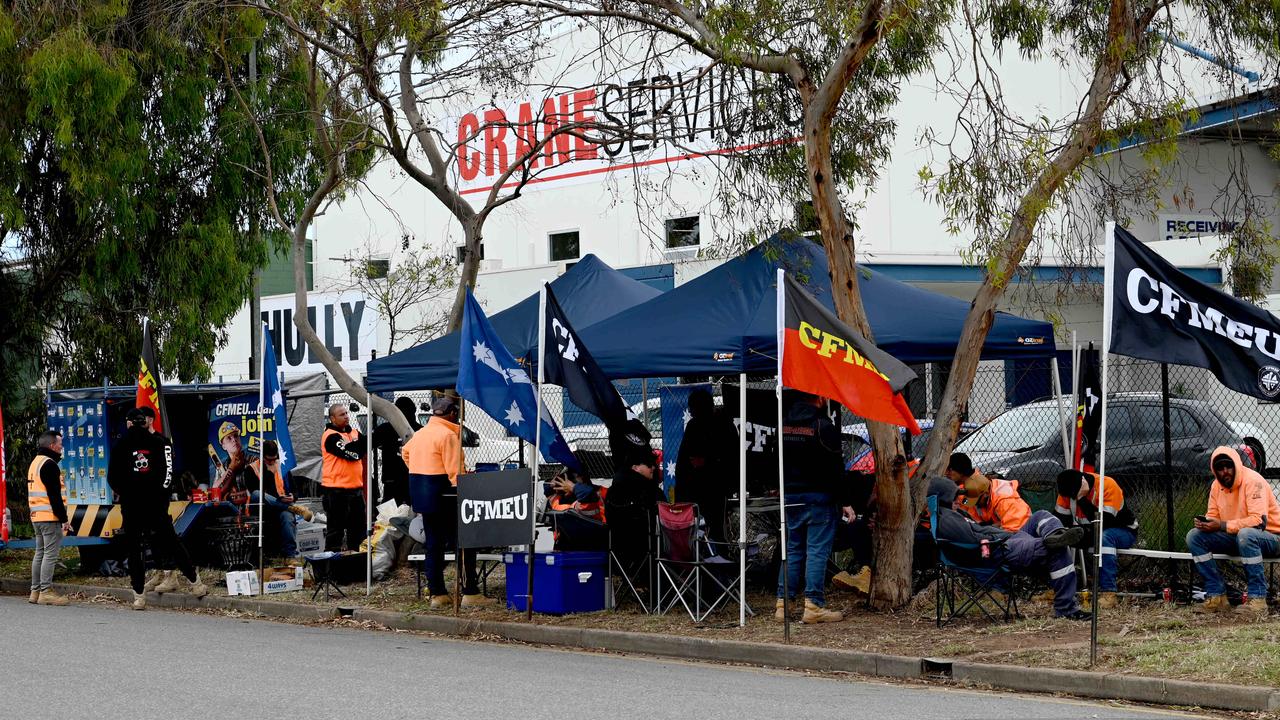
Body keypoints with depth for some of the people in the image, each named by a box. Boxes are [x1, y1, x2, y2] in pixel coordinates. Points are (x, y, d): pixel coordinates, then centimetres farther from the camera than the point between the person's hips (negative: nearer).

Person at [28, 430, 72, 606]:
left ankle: (35, 591, 16)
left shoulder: (35, 463, 19)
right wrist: (64, 519, -16)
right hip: (50, 517, -10)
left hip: (36, 517, 10)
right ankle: (46, 591, -10)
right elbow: (54, 495, -18)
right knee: (51, 554, -8)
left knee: (40, 553, 14)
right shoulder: (49, 464, -13)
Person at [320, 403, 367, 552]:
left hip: (355, 488, 8)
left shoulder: (354, 433, 14)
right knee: (336, 529, -3)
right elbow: (351, 453, -22)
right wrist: (364, 441, -8)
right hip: (336, 490, -8)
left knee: (358, 528, 13)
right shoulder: (331, 436, -12)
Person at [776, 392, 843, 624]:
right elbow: (836, 466, -11)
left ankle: (783, 605, 10)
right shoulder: (822, 425, -11)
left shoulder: (784, 423, 9)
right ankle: (813, 605, -7)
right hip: (818, 496, -6)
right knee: (817, 550, -4)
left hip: (790, 497, 6)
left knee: (792, 549, 11)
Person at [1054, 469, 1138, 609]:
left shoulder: (1108, 485, -27)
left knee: (1104, 537, -39)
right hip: (1090, 533, 6)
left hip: (1123, 531, -6)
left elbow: (1104, 522, -35)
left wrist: (1082, 499, -37)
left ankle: (1108, 594, -40)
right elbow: (1059, 519, -4)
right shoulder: (1069, 490, -10)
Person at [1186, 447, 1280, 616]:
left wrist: (1222, 526, -31)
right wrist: (1204, 522, -16)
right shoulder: (1217, 486, 3)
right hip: (1236, 538, 8)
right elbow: (1212, 516, 10)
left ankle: (1257, 599, -35)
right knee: (1194, 537, -8)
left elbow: (1258, 520, -29)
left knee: (1246, 534, -41)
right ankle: (1216, 597, -13)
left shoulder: (1252, 481, -20)